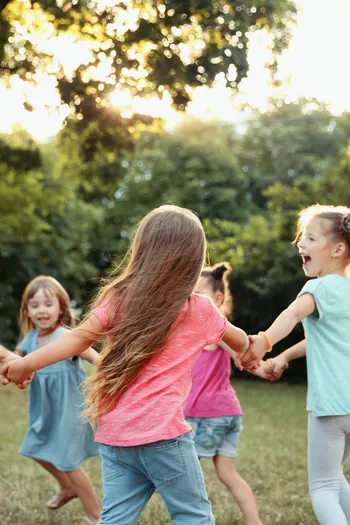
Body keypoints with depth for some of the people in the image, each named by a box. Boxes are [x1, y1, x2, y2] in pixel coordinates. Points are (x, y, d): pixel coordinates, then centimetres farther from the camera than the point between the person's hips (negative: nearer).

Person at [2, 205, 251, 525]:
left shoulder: (120, 297, 4)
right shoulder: (200, 309, 3)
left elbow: (79, 338, -6)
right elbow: (240, 342, 20)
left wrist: (27, 364, -4)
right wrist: (246, 352, 43)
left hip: (115, 436, 4)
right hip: (162, 434, -3)